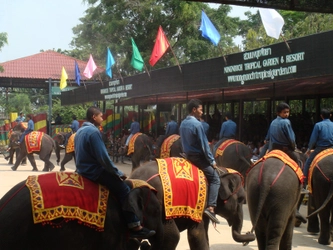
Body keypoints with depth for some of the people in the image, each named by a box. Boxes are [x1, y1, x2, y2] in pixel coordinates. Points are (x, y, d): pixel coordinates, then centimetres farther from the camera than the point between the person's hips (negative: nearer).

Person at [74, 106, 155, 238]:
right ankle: (135, 227, -14)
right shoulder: (93, 131, -18)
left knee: (120, 186, 19)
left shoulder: (80, 131, 13)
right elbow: (103, 157, -23)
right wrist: (117, 172, -11)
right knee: (124, 190, -12)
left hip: (83, 169, 11)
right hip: (94, 171, -11)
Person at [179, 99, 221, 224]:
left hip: (188, 155, 9)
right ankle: (210, 207, -17)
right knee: (215, 178, -5)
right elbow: (204, 145, -16)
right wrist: (212, 160, -9)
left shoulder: (183, 124, 9)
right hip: (198, 156, -9)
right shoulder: (197, 124, -18)